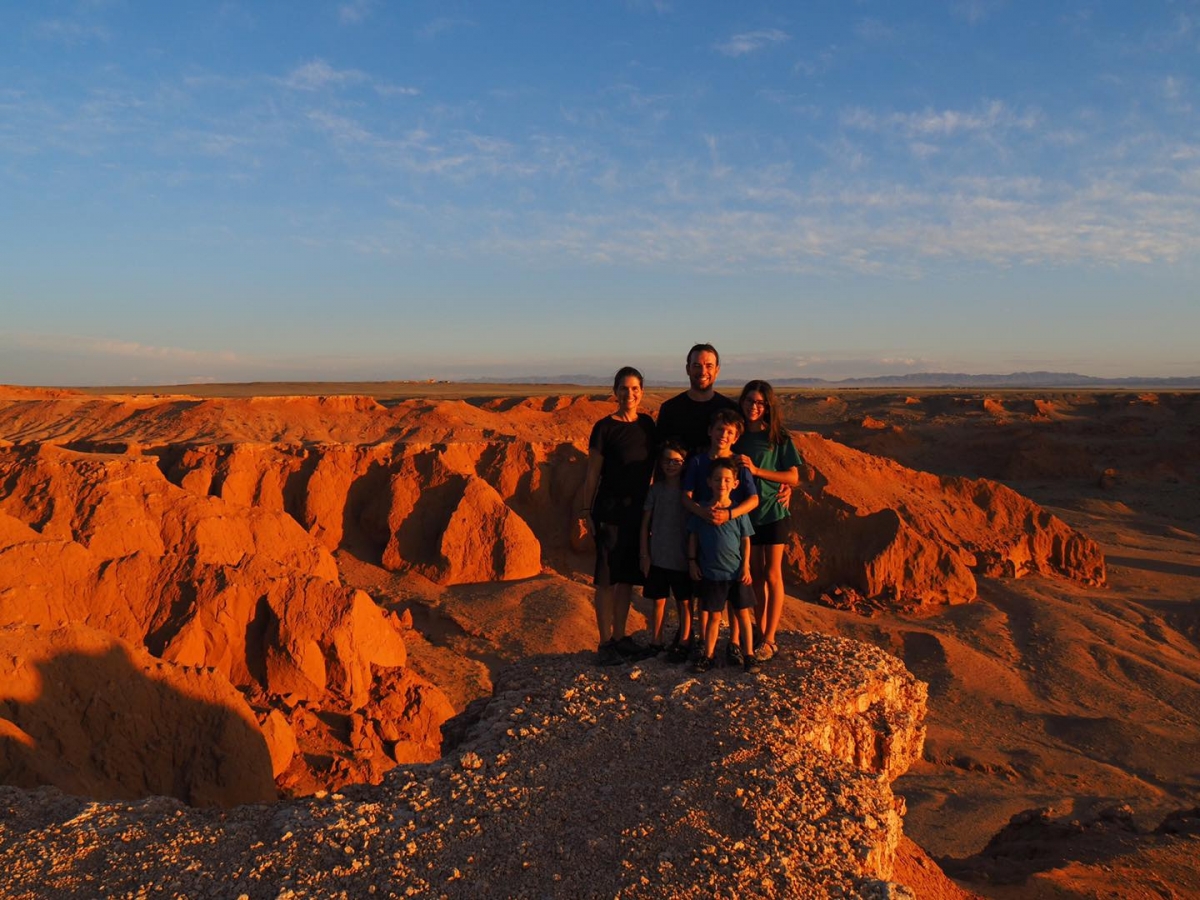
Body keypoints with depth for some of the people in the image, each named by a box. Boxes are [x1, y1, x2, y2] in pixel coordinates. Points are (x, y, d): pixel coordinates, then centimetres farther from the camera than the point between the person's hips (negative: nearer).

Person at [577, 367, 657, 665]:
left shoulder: (647, 424, 6)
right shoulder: (604, 428, -9)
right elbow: (592, 473, -6)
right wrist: (585, 510, -7)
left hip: (639, 510, 5)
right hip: (610, 510, -5)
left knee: (627, 577, 13)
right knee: (606, 579, 0)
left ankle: (619, 637, 24)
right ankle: (605, 643, 9)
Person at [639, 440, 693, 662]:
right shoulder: (655, 489, 1)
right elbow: (645, 524, 4)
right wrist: (644, 554, 0)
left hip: (682, 558, -2)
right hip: (658, 557, 2)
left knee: (684, 602, 7)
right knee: (658, 600, 11)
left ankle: (682, 643, 17)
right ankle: (657, 641, 22)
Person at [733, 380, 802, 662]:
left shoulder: (779, 438, -6)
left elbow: (793, 478, -11)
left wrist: (756, 470, -19)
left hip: (773, 513, -4)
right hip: (746, 513, 4)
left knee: (772, 576, 0)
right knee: (755, 575, 11)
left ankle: (769, 640, 5)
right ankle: (760, 633, 20)